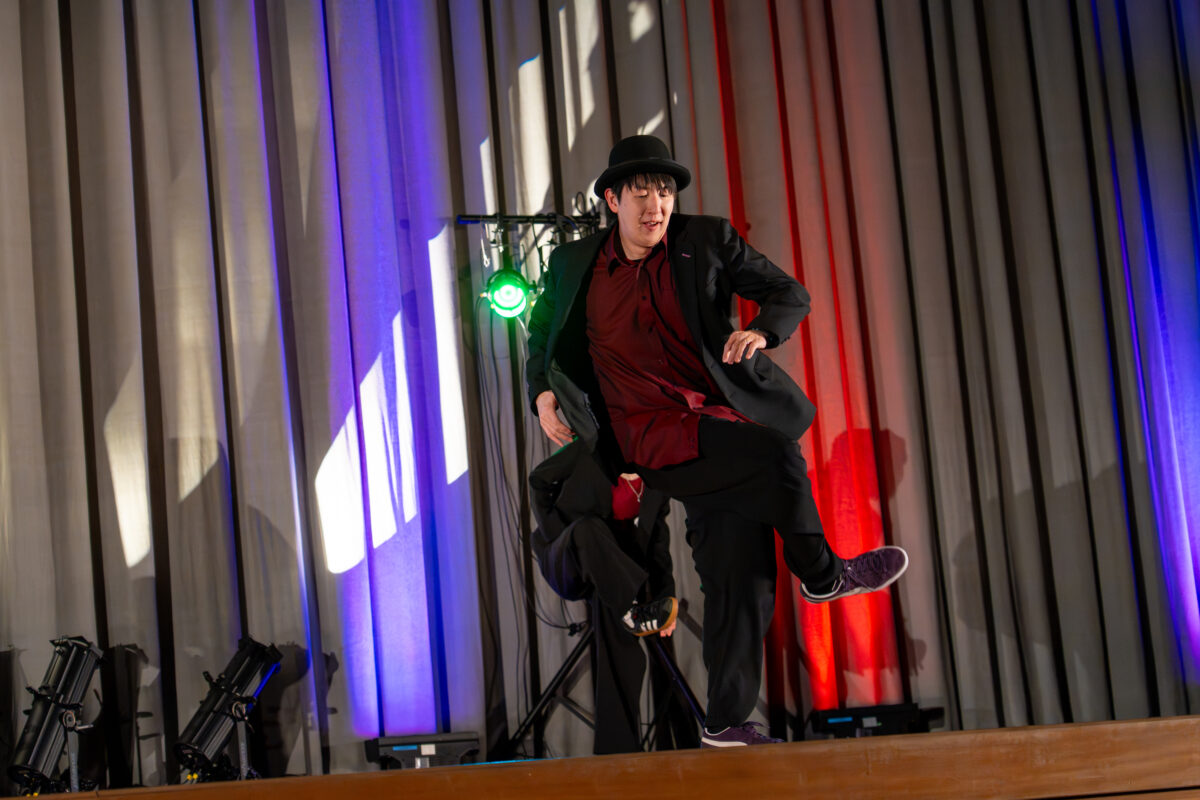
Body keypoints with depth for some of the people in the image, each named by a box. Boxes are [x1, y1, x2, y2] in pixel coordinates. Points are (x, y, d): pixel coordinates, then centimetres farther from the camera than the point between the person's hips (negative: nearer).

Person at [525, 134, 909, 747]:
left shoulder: (707, 242, 5)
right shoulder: (575, 265, 6)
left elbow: (791, 295, 8)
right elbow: (542, 329, 25)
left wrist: (761, 331, -14)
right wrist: (541, 391, 8)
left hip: (724, 422, 3)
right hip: (656, 436, -3)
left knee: (739, 576, 0)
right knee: (777, 458, -27)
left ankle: (727, 723, 12)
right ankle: (823, 576, -1)